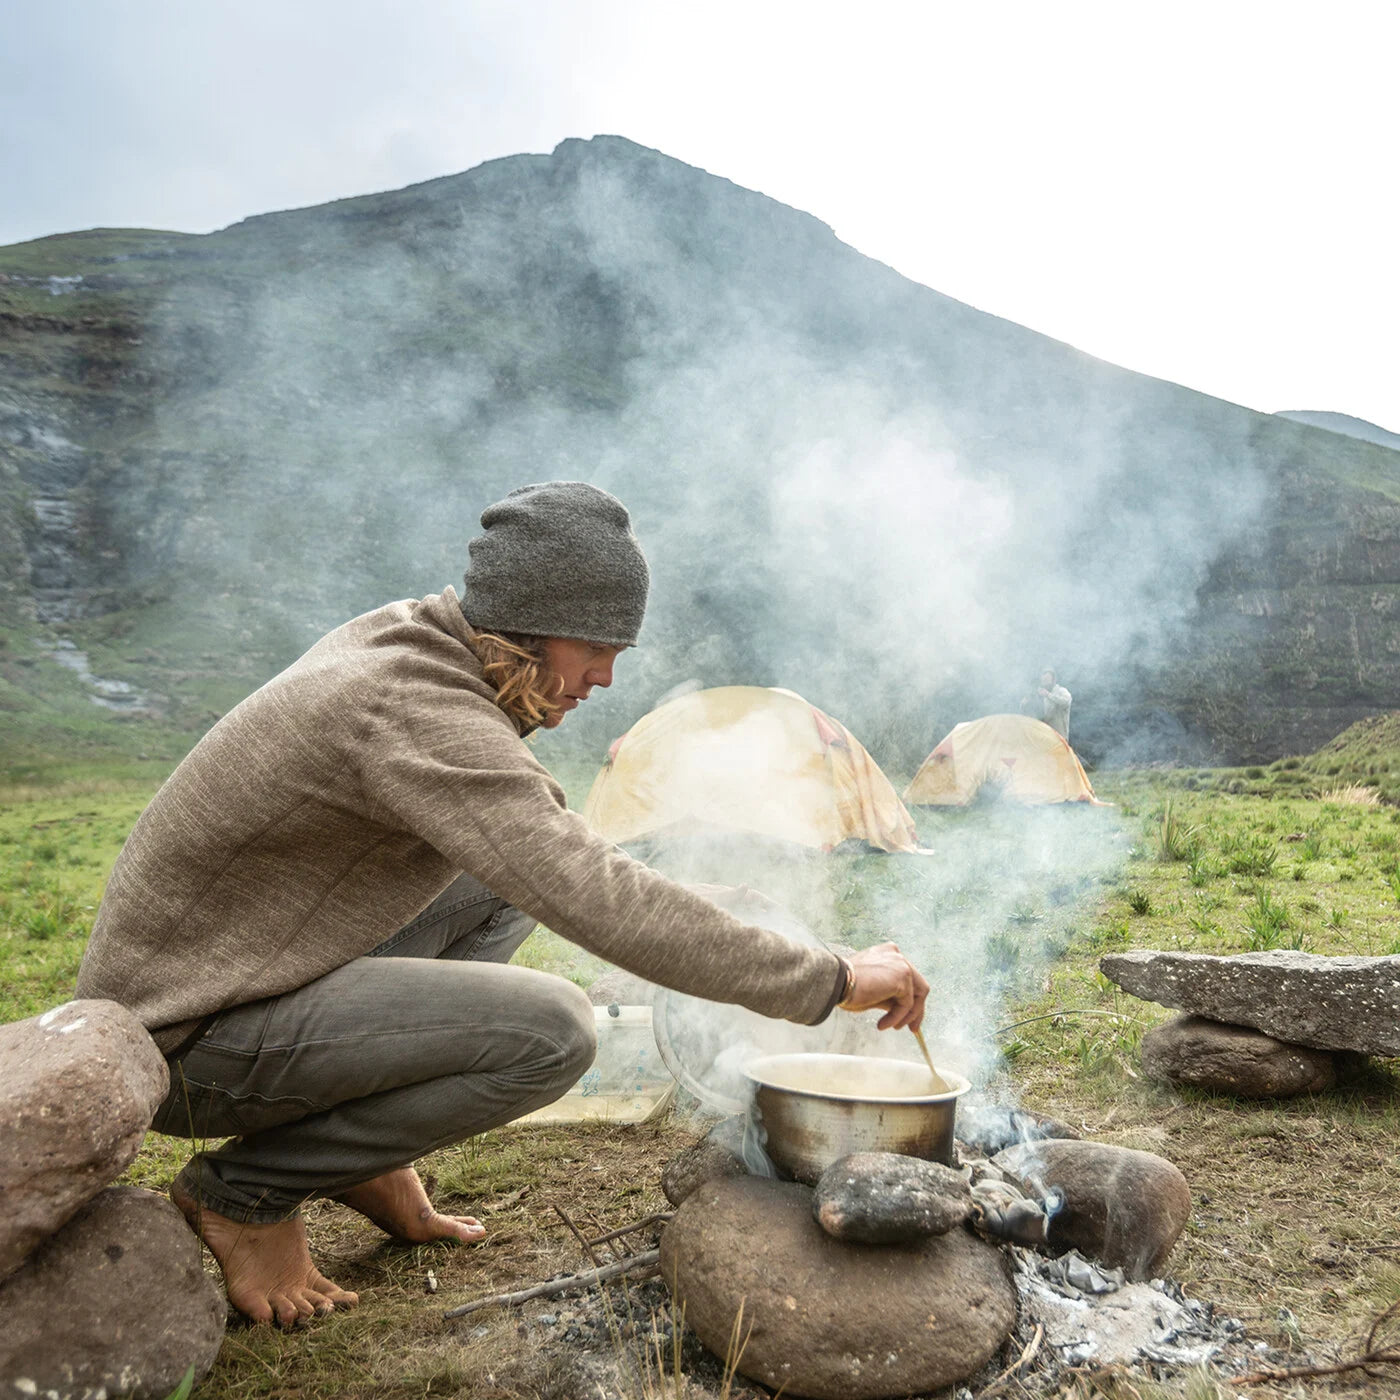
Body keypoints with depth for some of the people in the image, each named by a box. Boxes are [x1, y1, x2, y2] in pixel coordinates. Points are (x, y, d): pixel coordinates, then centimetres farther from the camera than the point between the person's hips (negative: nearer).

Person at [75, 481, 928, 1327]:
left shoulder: (405, 637, 1)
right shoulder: (413, 706, -28)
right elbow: (603, 907, -35)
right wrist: (834, 980, -28)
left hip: (244, 967, 9)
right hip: (185, 1047, -9)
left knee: (512, 867, 11)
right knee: (553, 1033, -22)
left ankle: (364, 1149, 11)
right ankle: (247, 1189, -3)